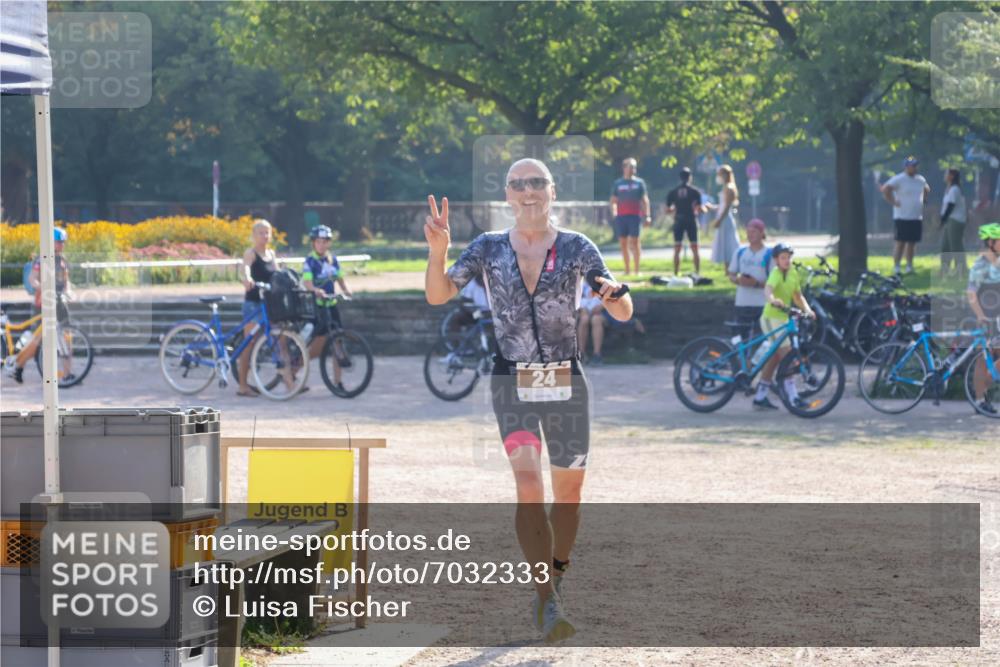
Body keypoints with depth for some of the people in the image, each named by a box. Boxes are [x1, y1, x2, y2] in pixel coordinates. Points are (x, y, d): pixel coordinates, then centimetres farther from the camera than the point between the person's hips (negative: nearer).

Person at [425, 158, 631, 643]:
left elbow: (623, 314, -5)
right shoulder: (489, 249, 2)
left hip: (567, 383, 1)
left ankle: (554, 580, 31)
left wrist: (615, 294, -28)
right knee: (529, 484, -18)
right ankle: (547, 601, -20)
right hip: (512, 384, -1)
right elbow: (438, 295, -5)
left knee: (568, 491, 8)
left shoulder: (577, 248, 0)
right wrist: (437, 253, -24)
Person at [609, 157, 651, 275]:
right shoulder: (618, 183, 11)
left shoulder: (639, 182, 7)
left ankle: (637, 269, -4)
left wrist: (647, 216, -1)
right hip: (621, 216, 2)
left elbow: (645, 200, 6)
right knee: (623, 243, 3)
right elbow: (613, 201, 14)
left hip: (635, 215, -2)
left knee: (634, 241, -6)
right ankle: (627, 269, 9)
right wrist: (614, 213, 0)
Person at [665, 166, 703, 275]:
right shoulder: (695, 191, -4)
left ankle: (676, 273, 2)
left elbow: (668, 210, 3)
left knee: (677, 249, 5)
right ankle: (697, 272, 2)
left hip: (678, 221, 2)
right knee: (694, 248, 4)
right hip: (691, 220, -2)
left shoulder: (673, 192, 3)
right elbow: (699, 209, -7)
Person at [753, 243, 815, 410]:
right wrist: (773, 300, -55)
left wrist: (807, 310, -1)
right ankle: (793, 397, -16)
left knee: (774, 358, 12)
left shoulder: (793, 274, 8)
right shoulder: (776, 273, -16)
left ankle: (760, 397, 20)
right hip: (772, 318, -9)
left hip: (783, 318, 9)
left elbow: (798, 296, 15)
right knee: (787, 356, -13)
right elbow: (768, 289, -35)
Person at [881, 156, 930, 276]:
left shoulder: (920, 180, 11)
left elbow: (926, 190, 32)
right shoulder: (899, 179, -10)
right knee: (900, 243, -7)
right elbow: (885, 189, -20)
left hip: (917, 217, 6)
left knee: (912, 243, 9)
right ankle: (896, 267, -4)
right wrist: (893, 202, -18)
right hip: (902, 217, -6)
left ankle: (909, 266, 17)